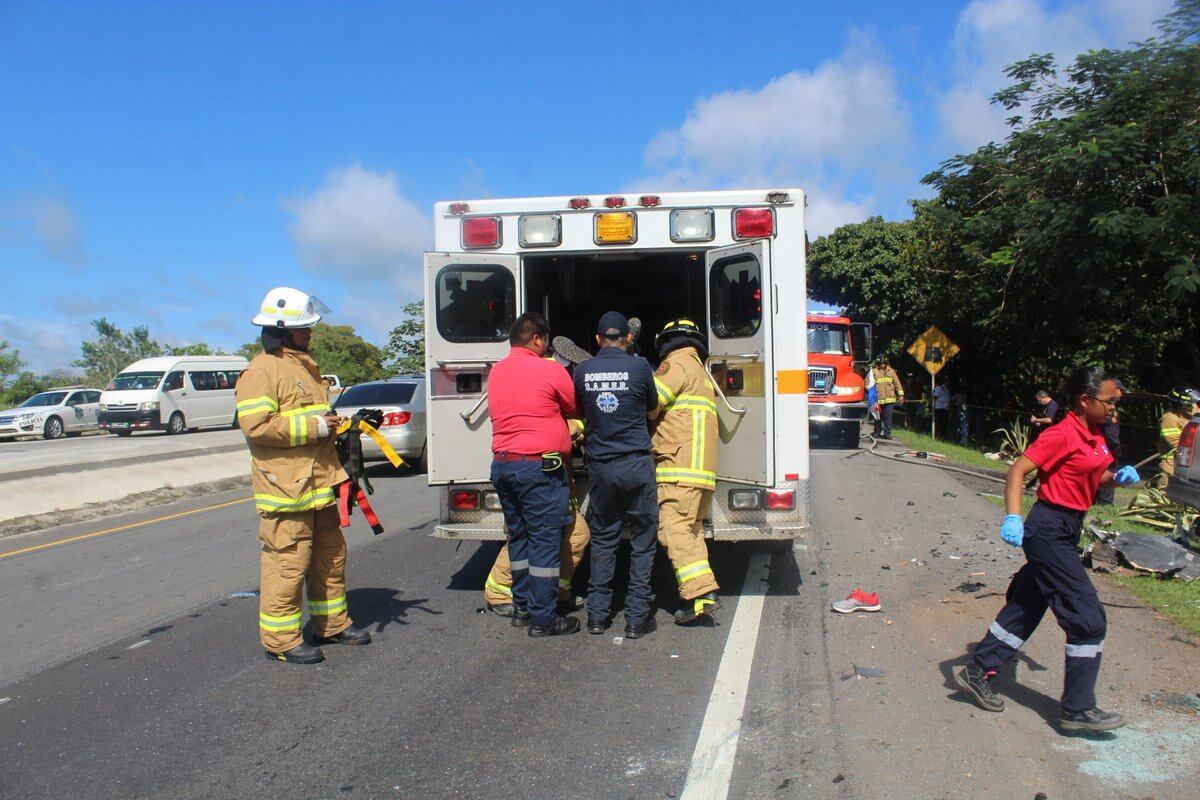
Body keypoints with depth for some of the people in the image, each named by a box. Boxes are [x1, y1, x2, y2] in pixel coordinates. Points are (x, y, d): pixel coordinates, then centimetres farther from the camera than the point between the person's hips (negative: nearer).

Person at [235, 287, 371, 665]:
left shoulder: (305, 365, 19)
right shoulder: (260, 372, -12)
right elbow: (256, 426, -22)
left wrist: (332, 422, 14)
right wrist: (313, 426, -20)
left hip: (318, 484, 10)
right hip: (285, 489, -10)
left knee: (330, 555, 17)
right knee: (288, 562, -5)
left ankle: (333, 623, 30)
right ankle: (280, 639, 6)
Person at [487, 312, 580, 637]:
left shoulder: (496, 372, 11)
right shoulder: (549, 370, -9)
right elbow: (575, 409, 2)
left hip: (502, 464, 7)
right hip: (539, 467, -7)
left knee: (519, 538, 15)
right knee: (545, 541, -1)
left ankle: (522, 608, 23)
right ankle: (543, 619, 3)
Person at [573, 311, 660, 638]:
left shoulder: (582, 371, 1)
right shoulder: (639, 366, -5)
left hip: (600, 466, 3)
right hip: (637, 464, -2)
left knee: (602, 541, 14)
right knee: (642, 542, 7)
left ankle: (597, 615, 17)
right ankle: (637, 618, 8)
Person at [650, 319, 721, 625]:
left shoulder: (677, 363, -3)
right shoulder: (700, 371, 28)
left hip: (681, 468, -10)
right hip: (700, 470, 10)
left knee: (674, 529, -13)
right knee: (690, 530, 13)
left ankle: (702, 593, -20)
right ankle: (701, 590, 14)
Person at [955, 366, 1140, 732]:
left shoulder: (1094, 435, 10)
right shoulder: (1063, 434, -17)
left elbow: (1093, 478, 23)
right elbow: (1018, 470, -21)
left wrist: (1117, 477, 2)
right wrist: (1012, 517, -33)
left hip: (1066, 530, 9)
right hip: (1049, 530, -9)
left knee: (1026, 608, 15)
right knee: (1088, 615, -5)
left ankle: (977, 672, 26)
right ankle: (1078, 708, 5)